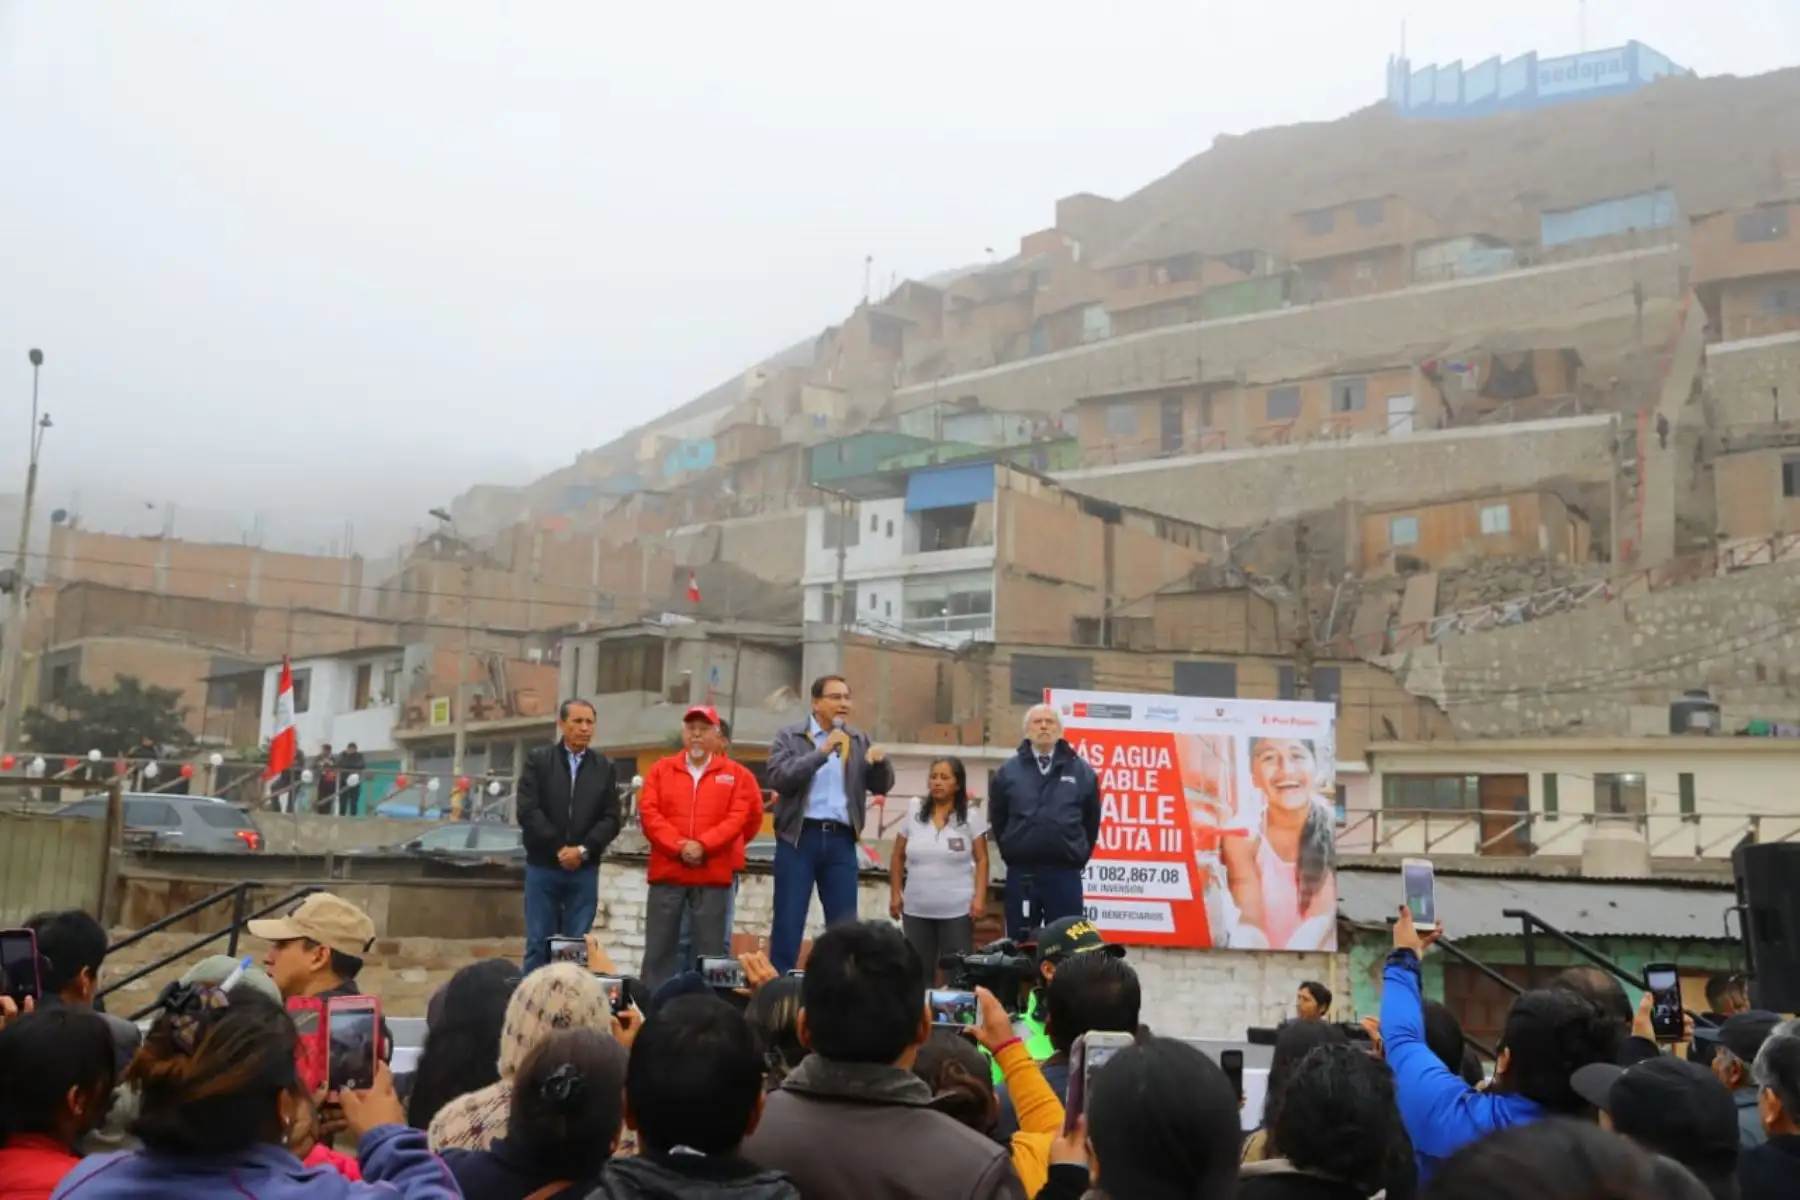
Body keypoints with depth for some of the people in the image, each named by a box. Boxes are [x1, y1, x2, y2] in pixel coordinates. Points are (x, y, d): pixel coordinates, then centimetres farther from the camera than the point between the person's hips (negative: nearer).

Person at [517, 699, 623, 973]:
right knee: (538, 943, 2)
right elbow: (527, 812, -7)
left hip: (585, 869, 1)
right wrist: (559, 848, -12)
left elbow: (611, 819, 2)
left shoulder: (605, 767, 8)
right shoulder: (537, 760, 3)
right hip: (543, 866, -1)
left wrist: (583, 850, -12)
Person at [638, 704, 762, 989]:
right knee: (659, 947, 3)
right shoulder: (661, 770, 11)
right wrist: (678, 847, -13)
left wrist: (702, 845, -15)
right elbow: (649, 813, 0)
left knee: (711, 951, 0)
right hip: (667, 871, 1)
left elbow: (738, 817, -3)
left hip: (714, 874, -1)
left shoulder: (736, 774, 7)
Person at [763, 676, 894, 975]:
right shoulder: (789, 737, 2)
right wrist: (822, 752, -21)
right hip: (800, 837, -3)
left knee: (844, 925, 4)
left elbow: (881, 785, 10)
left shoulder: (859, 741, 13)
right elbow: (779, 777, -13)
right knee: (788, 921, 0)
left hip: (841, 841, 3)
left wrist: (882, 760, -12)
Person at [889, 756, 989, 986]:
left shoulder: (972, 818, -1)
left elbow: (981, 860, 0)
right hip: (916, 910, 3)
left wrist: (979, 897, -10)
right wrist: (895, 894, 7)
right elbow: (898, 858, 12)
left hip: (957, 911, -3)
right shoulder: (914, 815, 5)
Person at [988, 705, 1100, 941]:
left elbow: (1091, 821, 11)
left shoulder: (1082, 771, 4)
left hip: (1065, 874, 0)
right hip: (1021, 873, 1)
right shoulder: (1008, 771, 4)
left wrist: (1080, 856, 10)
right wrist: (1012, 852, 11)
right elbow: (997, 819, 12)